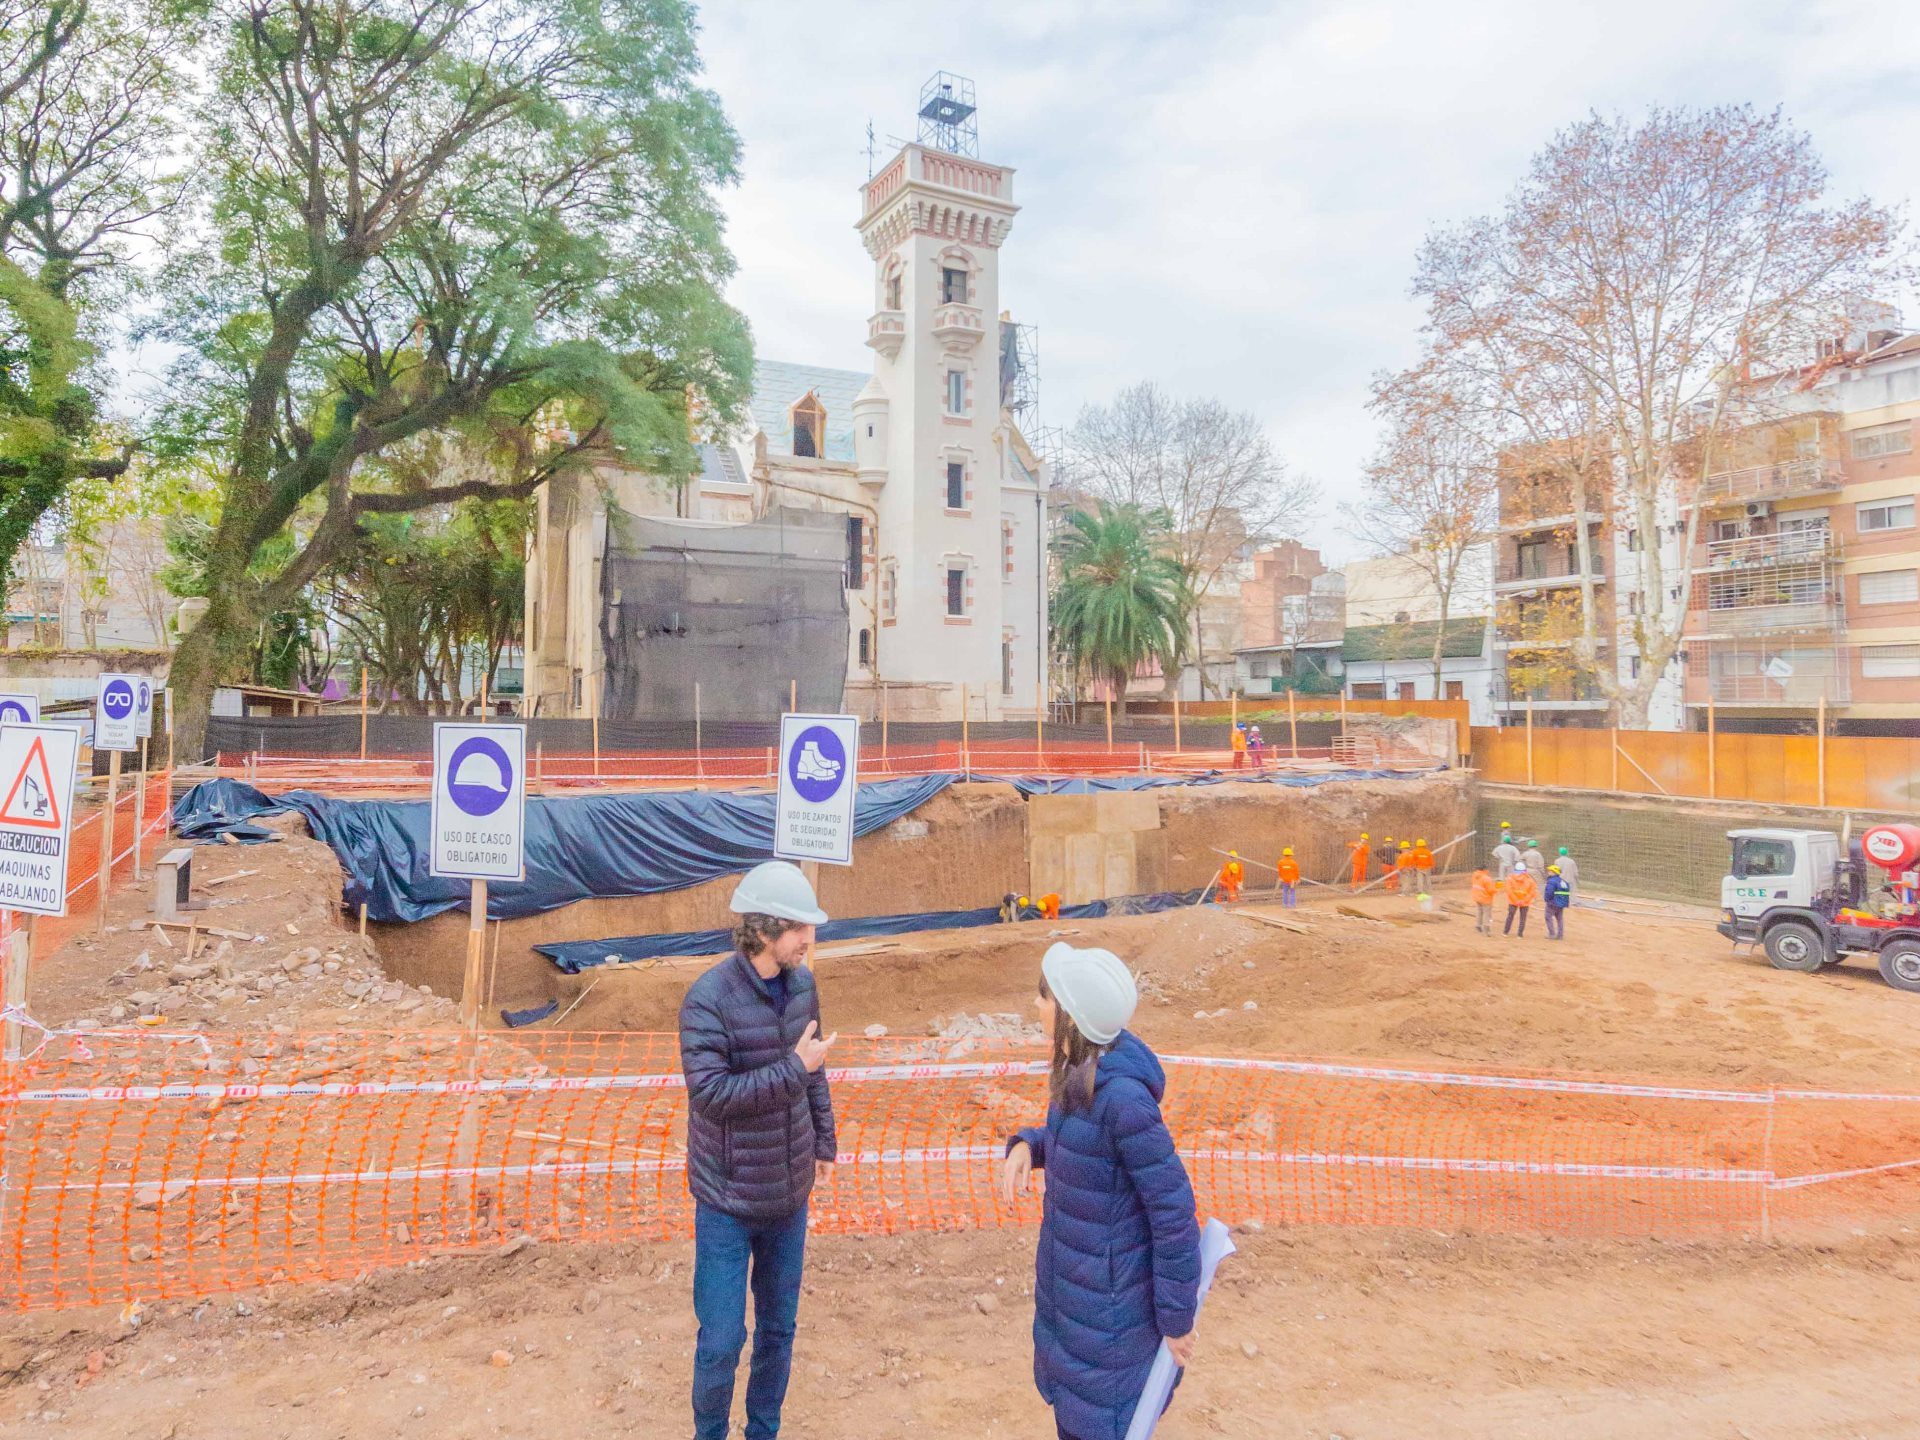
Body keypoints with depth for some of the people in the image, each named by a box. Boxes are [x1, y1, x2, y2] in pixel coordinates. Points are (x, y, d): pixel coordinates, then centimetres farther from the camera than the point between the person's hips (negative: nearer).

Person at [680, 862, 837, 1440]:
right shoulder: (708, 998, -21)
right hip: (728, 1201, -5)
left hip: (789, 1194, 5)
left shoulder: (802, 983, -4)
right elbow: (709, 1093, -25)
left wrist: (824, 1141, 13)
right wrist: (792, 1070, -28)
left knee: (779, 1327, 18)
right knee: (722, 1338, 6)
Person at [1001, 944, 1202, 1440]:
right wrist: (1026, 1147, -7)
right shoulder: (1077, 1069, -7)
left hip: (1109, 1298, -8)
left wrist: (1177, 1317, -15)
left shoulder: (1122, 1097, -32)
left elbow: (1174, 1212, -24)